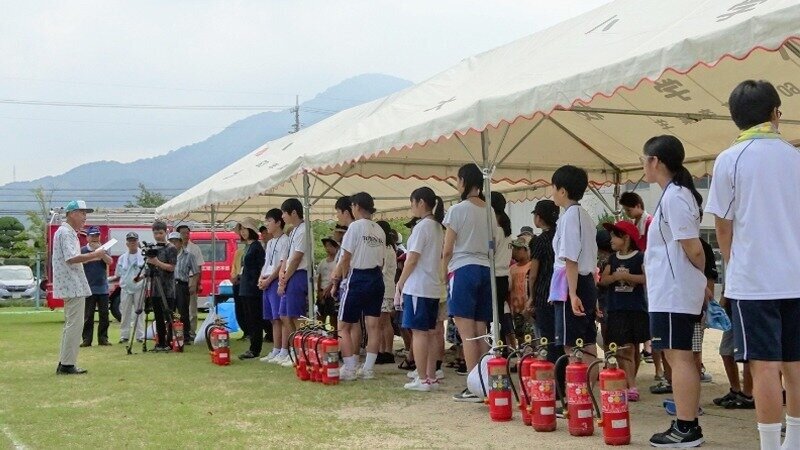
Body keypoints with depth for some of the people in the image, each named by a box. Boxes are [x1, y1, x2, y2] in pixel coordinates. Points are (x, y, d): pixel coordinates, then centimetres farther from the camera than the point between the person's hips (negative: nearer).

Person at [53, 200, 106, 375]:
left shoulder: (70, 232, 19)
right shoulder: (65, 232, -13)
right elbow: (71, 258, -23)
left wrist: (93, 257, 16)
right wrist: (94, 255, -18)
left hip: (71, 286, 11)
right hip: (73, 287, -11)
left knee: (71, 324, 14)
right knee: (75, 324, -9)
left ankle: (64, 364, 18)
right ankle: (67, 365, -7)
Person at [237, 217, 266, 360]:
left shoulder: (257, 246, -10)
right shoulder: (247, 246, 17)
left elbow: (261, 267, -15)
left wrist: (256, 283, -19)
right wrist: (240, 278, 17)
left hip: (253, 289, -10)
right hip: (245, 288, 10)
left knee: (255, 319, -6)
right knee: (250, 319, 11)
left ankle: (255, 349, -4)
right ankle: (253, 348, 15)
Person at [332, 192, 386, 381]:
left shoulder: (356, 226, -9)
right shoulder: (379, 230, 10)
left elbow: (346, 257, -9)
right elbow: (382, 260, 7)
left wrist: (337, 274, 6)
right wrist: (374, 272, 15)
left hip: (358, 278, -7)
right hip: (377, 278, 7)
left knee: (344, 326, 1)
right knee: (373, 325, 5)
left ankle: (349, 369, -4)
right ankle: (368, 368, 8)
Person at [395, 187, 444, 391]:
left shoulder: (422, 227, -13)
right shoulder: (438, 227, 14)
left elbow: (412, 259, -14)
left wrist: (399, 285, -8)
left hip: (418, 288, -9)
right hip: (433, 287, 9)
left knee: (419, 332, -5)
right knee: (431, 332, 10)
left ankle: (422, 379, -4)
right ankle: (431, 377, 14)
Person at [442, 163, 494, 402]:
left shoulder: (458, 209, -6)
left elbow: (447, 250, -5)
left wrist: (445, 271, 8)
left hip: (464, 269, -6)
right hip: (486, 270, 6)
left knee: (467, 332, -6)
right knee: (481, 332, 9)